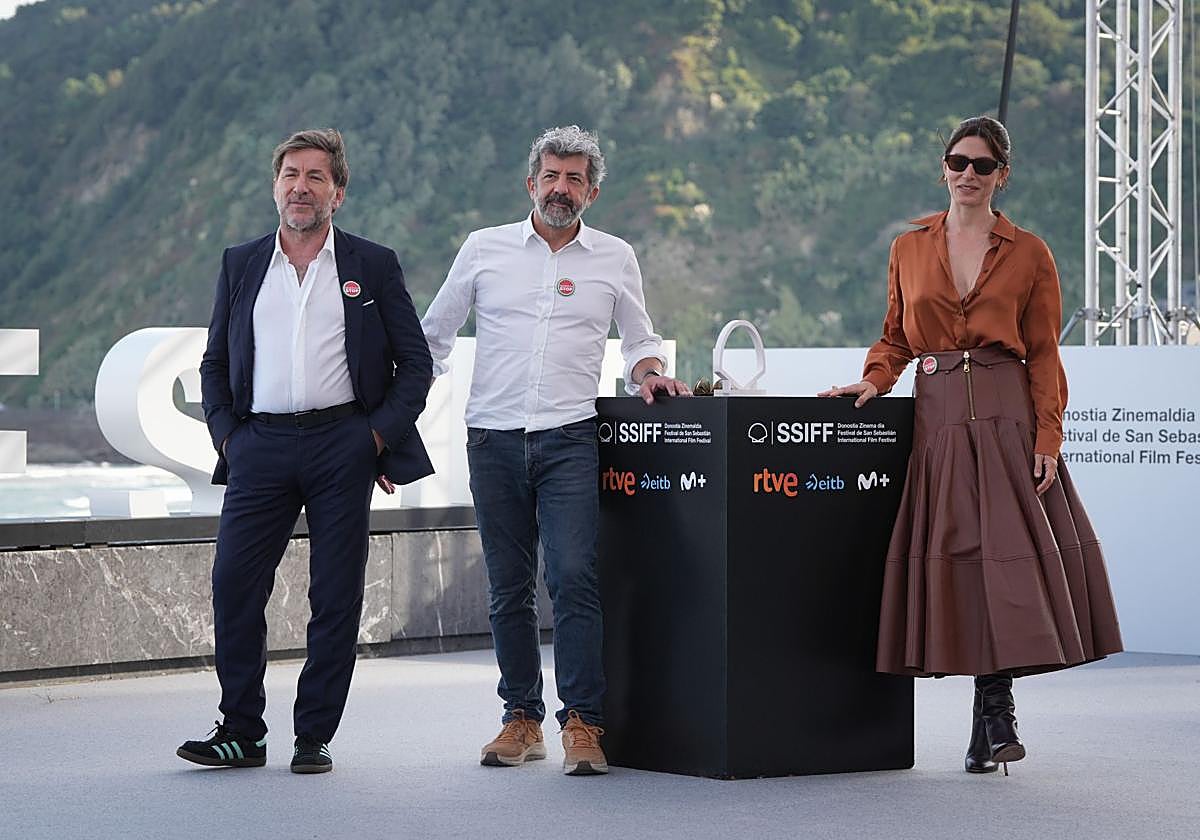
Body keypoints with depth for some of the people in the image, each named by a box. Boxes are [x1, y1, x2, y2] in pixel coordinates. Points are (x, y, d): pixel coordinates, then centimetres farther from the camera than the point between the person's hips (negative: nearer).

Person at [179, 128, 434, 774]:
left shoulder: (374, 266, 7)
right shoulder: (240, 265, 14)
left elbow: (416, 363, 8)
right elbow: (215, 363, 17)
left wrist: (380, 432, -3)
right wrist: (225, 434, 4)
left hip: (342, 445, -2)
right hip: (260, 446, 2)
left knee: (336, 597, 0)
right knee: (233, 584, -5)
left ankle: (314, 737, 9)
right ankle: (241, 733, 5)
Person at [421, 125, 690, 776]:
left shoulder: (614, 258, 9)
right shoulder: (485, 248, 9)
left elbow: (640, 340, 20)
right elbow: (435, 333, 18)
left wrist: (649, 373, -1)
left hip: (570, 440, -1)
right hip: (493, 440, 2)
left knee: (574, 577, -15)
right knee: (508, 588, 5)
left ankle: (583, 722, -12)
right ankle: (522, 718, 15)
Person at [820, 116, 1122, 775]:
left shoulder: (1028, 253, 6)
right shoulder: (909, 249, 13)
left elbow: (1044, 355, 3)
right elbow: (896, 339, 18)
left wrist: (1047, 439, -6)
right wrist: (875, 380, -2)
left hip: (1007, 417, -2)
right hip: (937, 418, 2)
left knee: (1006, 549, -10)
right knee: (954, 553, -3)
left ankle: (991, 721, -2)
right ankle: (995, 723, 4)